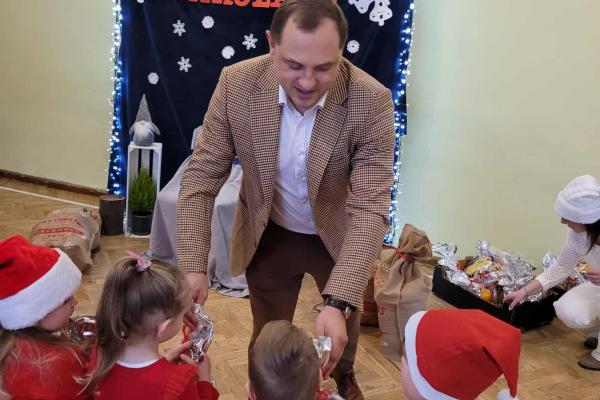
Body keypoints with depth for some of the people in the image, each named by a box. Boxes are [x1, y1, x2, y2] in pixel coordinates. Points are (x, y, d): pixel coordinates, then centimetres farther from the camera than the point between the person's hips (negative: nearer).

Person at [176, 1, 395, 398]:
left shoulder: (372, 101, -30)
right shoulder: (236, 84, -25)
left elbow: (369, 208, -32)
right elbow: (202, 176, -18)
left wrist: (337, 302, -42)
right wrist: (193, 266, -29)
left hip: (337, 235, 1)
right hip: (269, 236, 0)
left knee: (345, 321, 28)